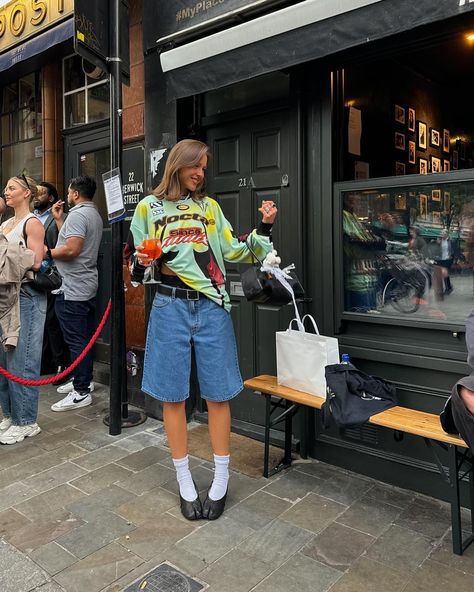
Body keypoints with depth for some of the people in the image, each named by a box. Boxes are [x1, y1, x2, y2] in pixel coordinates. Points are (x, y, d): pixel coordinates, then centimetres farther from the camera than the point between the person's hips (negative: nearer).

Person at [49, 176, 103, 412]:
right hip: (86, 285, 10)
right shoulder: (94, 214, 17)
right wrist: (59, 219, 17)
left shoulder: (77, 214, -15)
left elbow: (71, 249, -25)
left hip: (73, 288, -10)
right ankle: (83, 380, 26)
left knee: (76, 340, -7)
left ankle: (81, 393, -2)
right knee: (85, 337, 16)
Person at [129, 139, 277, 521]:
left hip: (212, 307, 1)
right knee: (173, 395, 5)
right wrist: (142, 263, -11)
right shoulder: (149, 207, 7)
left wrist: (264, 228, -3)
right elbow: (139, 265, 10)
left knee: (218, 393, 5)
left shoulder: (210, 206, 13)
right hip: (170, 307, -1)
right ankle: (185, 484, 23)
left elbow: (234, 251, 8)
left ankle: (220, 481, 22)